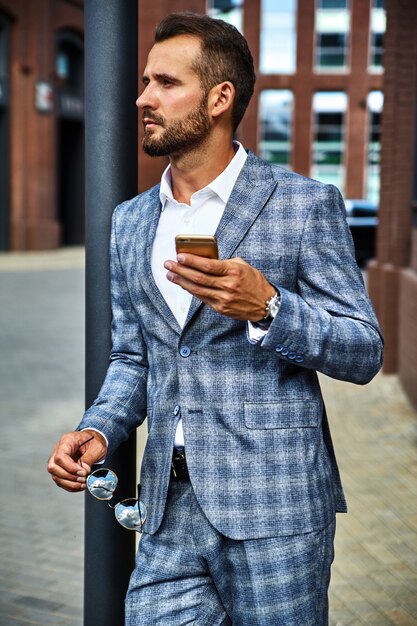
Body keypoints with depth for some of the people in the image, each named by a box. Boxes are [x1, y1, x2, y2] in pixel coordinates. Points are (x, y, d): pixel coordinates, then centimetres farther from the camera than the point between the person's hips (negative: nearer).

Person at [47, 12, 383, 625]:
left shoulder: (305, 203, -4)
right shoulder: (130, 221, 12)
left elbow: (365, 352, -5)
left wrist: (267, 307, -21)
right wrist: (99, 429, -2)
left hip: (274, 506, -4)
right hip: (169, 510, 5)